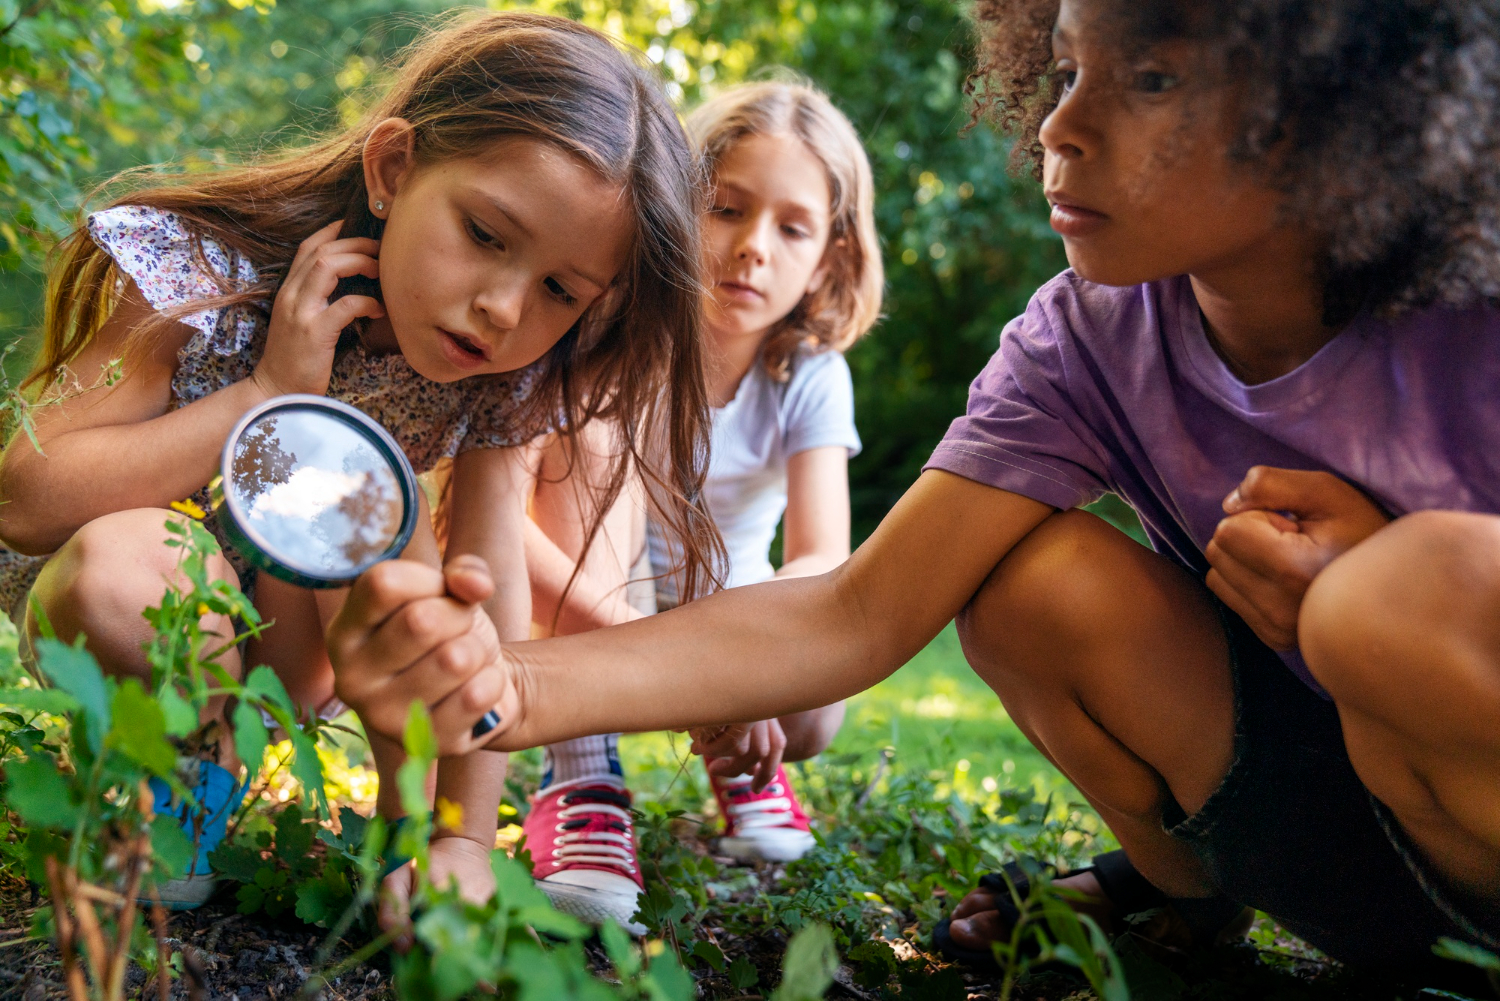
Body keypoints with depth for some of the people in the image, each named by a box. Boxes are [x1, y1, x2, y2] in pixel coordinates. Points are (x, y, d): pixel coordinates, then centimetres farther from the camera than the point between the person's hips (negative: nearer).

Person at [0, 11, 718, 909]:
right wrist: (272, 393, -33)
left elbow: (490, 575, -17)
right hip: (132, 614, -2)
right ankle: (205, 778, -7)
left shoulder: (499, 375, -15)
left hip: (302, 639, 3)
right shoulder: (204, 268, -26)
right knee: (119, 564, -38)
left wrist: (464, 839, -23)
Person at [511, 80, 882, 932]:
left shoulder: (811, 379, -13)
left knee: (811, 716, -32)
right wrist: (620, 628, -49)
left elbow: (826, 565, -26)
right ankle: (585, 774, -29)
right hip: (584, 623, -1)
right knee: (596, 427, -29)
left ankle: (744, 765, 8)